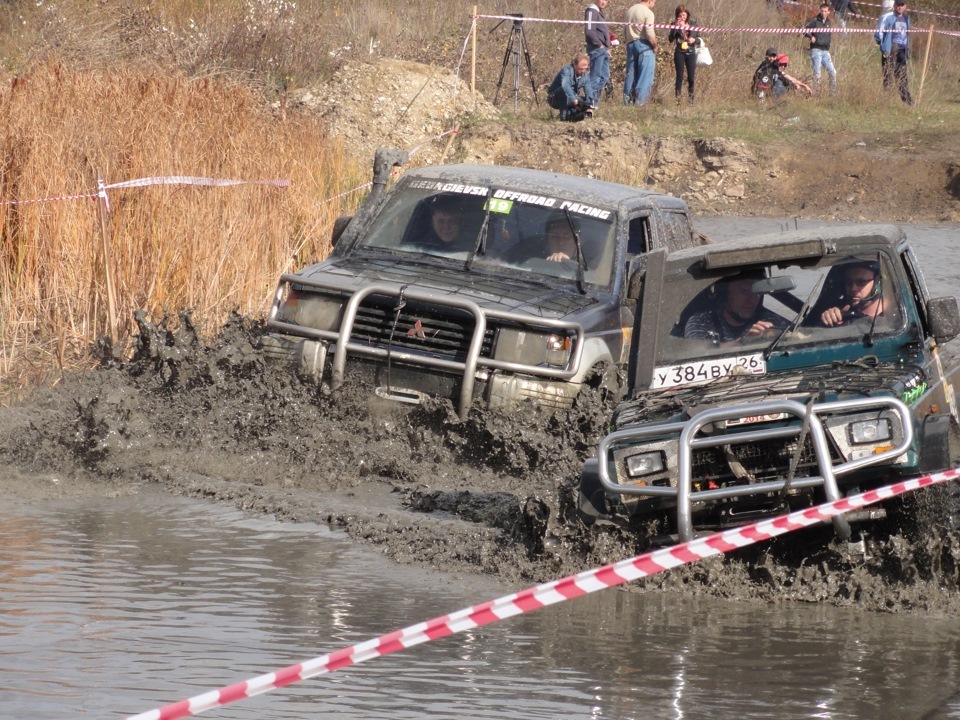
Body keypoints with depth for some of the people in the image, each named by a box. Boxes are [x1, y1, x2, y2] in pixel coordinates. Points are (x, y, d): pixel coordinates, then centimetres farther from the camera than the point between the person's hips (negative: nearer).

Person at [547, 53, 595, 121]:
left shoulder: (585, 76, -2)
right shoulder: (567, 70, -24)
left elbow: (589, 92, -7)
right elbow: (565, 85, -42)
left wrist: (590, 106, -21)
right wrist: (573, 99, -51)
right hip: (554, 99, -6)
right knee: (564, 90, -36)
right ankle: (564, 115, -33)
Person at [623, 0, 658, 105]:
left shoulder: (630, 10, 12)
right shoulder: (648, 12, -11)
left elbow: (627, 30, 13)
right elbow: (650, 34, -17)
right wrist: (655, 46, -4)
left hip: (631, 44, 7)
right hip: (644, 45, -7)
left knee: (631, 74, 9)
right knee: (645, 76, -3)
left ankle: (627, 100, 8)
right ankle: (640, 101, -8)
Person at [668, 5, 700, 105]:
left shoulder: (693, 24, 5)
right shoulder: (675, 25, 1)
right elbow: (671, 39, -10)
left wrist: (694, 39, -14)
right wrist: (676, 26, -18)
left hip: (691, 52, 1)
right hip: (679, 53, -1)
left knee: (691, 77, 0)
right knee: (680, 76, -3)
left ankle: (691, 99, 10)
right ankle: (677, 99, -1)